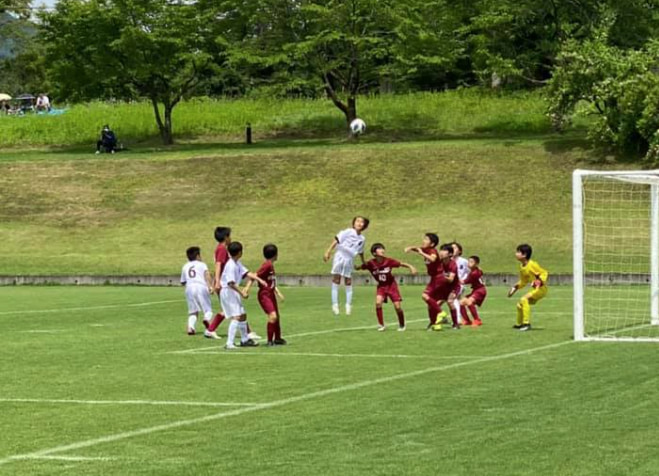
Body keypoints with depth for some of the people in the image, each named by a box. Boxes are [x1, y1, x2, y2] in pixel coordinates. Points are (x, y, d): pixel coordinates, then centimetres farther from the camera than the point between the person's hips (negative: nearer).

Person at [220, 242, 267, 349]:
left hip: (234, 292, 11)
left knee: (243, 315, 20)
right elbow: (231, 283, -27)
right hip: (228, 291, -11)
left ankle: (245, 340, 36)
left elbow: (246, 273, 6)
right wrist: (242, 293, -24)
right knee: (236, 317, -17)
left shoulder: (237, 264, 8)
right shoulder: (231, 265, -23)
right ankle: (229, 343, -20)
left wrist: (259, 280, -4)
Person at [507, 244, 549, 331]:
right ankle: (519, 324, 37)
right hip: (535, 289, 10)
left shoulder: (532, 265, -20)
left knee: (524, 299, -26)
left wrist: (539, 281, -32)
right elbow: (523, 281, 20)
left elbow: (544, 273, -16)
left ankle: (526, 323, -23)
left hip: (541, 289, -10)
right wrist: (515, 288, 13)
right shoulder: (521, 267, 7)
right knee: (519, 304, 17)